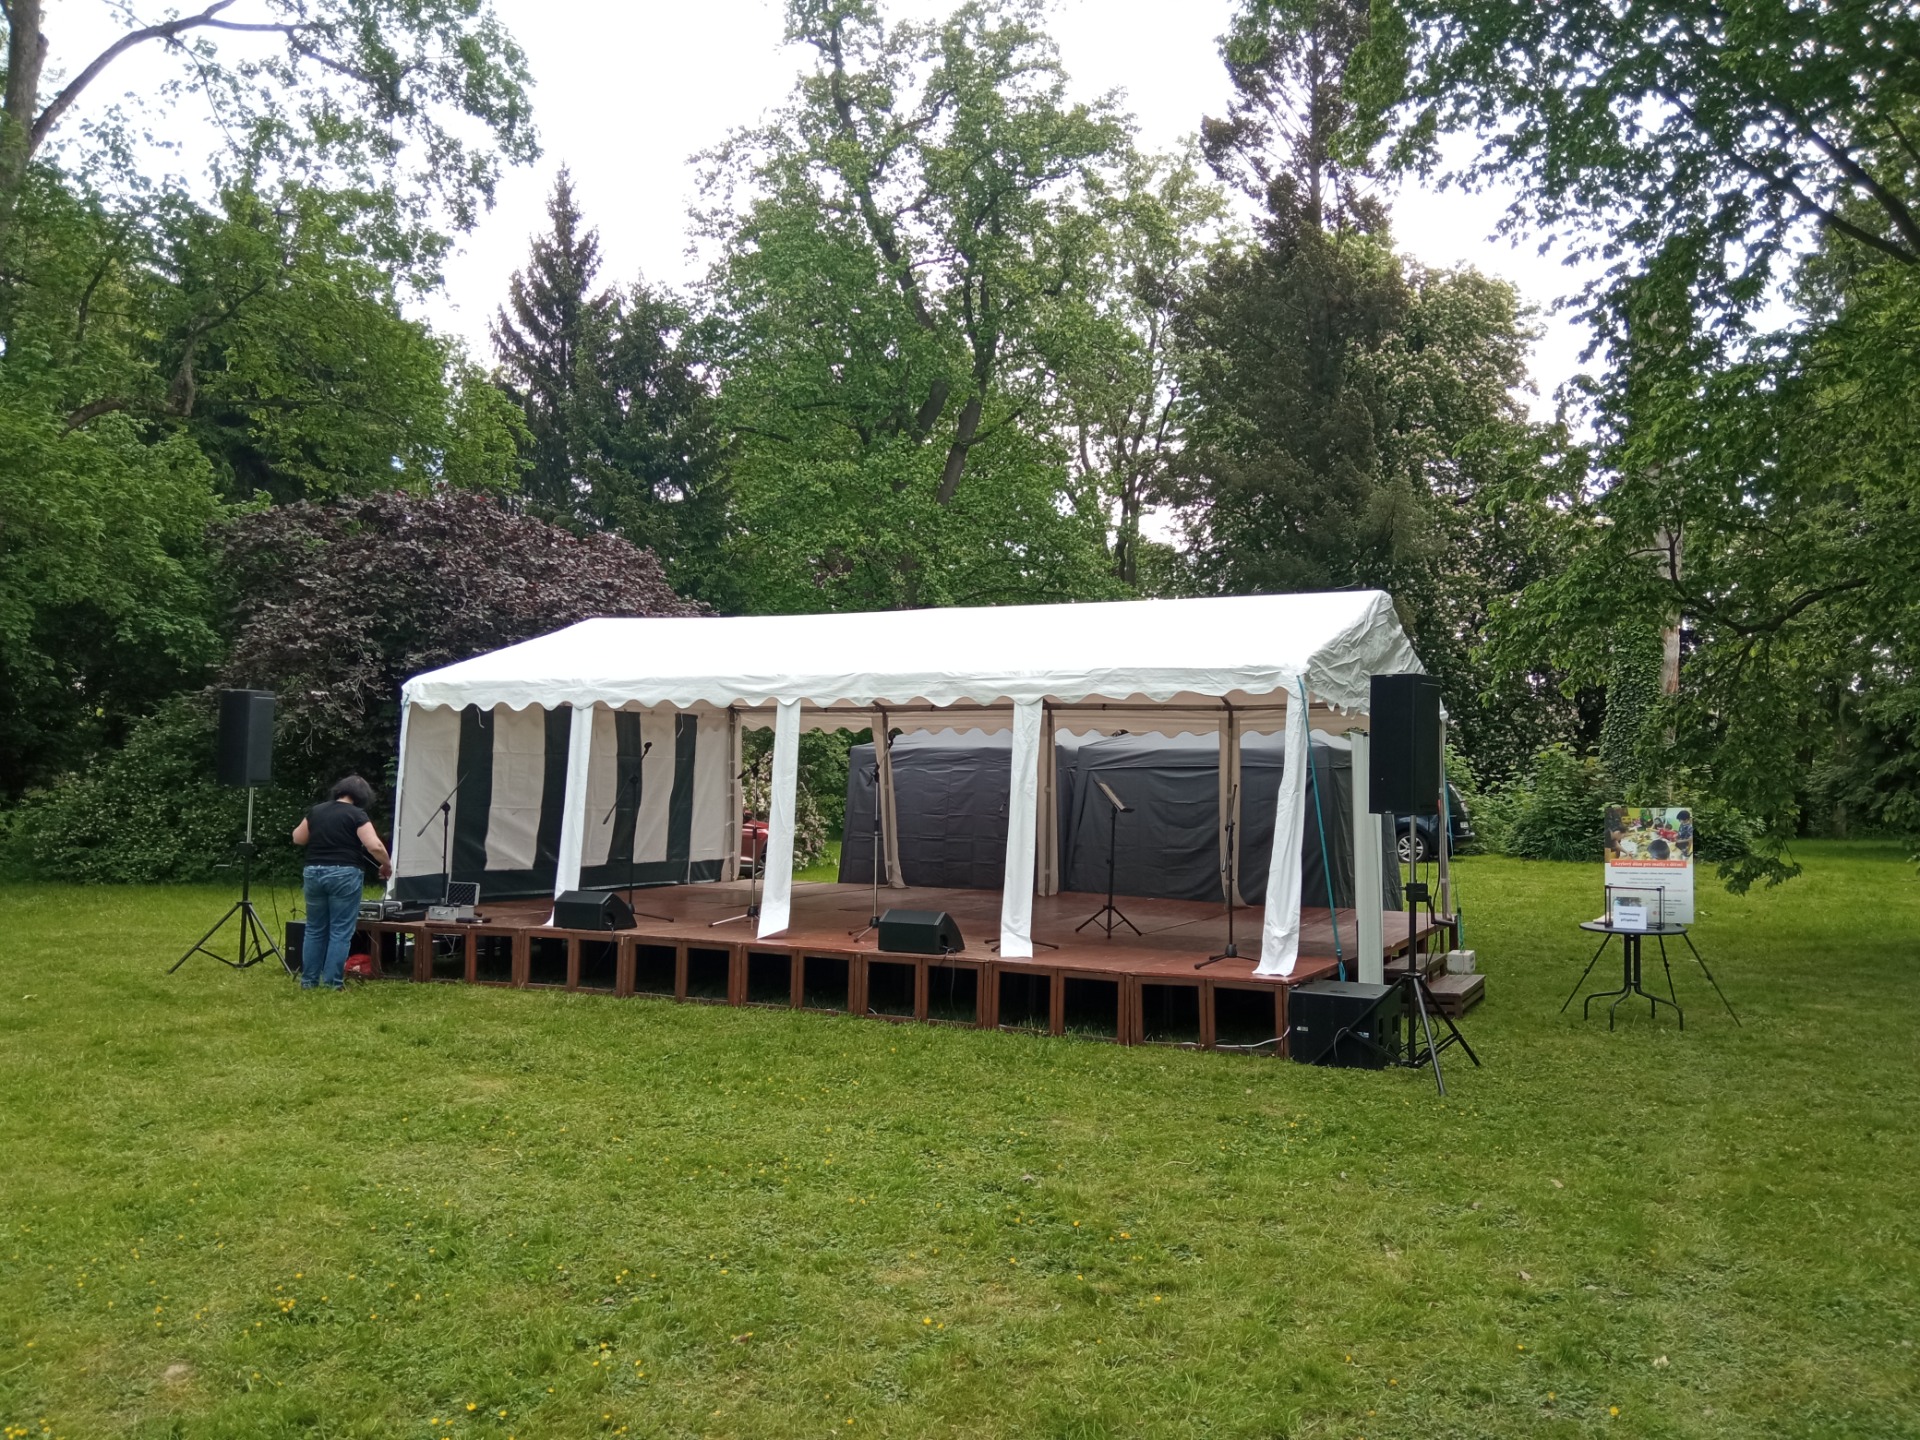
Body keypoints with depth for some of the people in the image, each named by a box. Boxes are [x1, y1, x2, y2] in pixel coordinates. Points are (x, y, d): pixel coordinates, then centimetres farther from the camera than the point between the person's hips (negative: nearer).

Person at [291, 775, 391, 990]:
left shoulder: (316, 810, 10)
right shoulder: (357, 815, -7)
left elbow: (298, 838, 22)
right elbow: (374, 846, -15)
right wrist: (386, 865, 1)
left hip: (314, 873, 5)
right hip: (344, 875, -5)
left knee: (315, 930, 15)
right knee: (340, 931, 1)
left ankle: (308, 980, 18)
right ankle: (333, 982, 0)